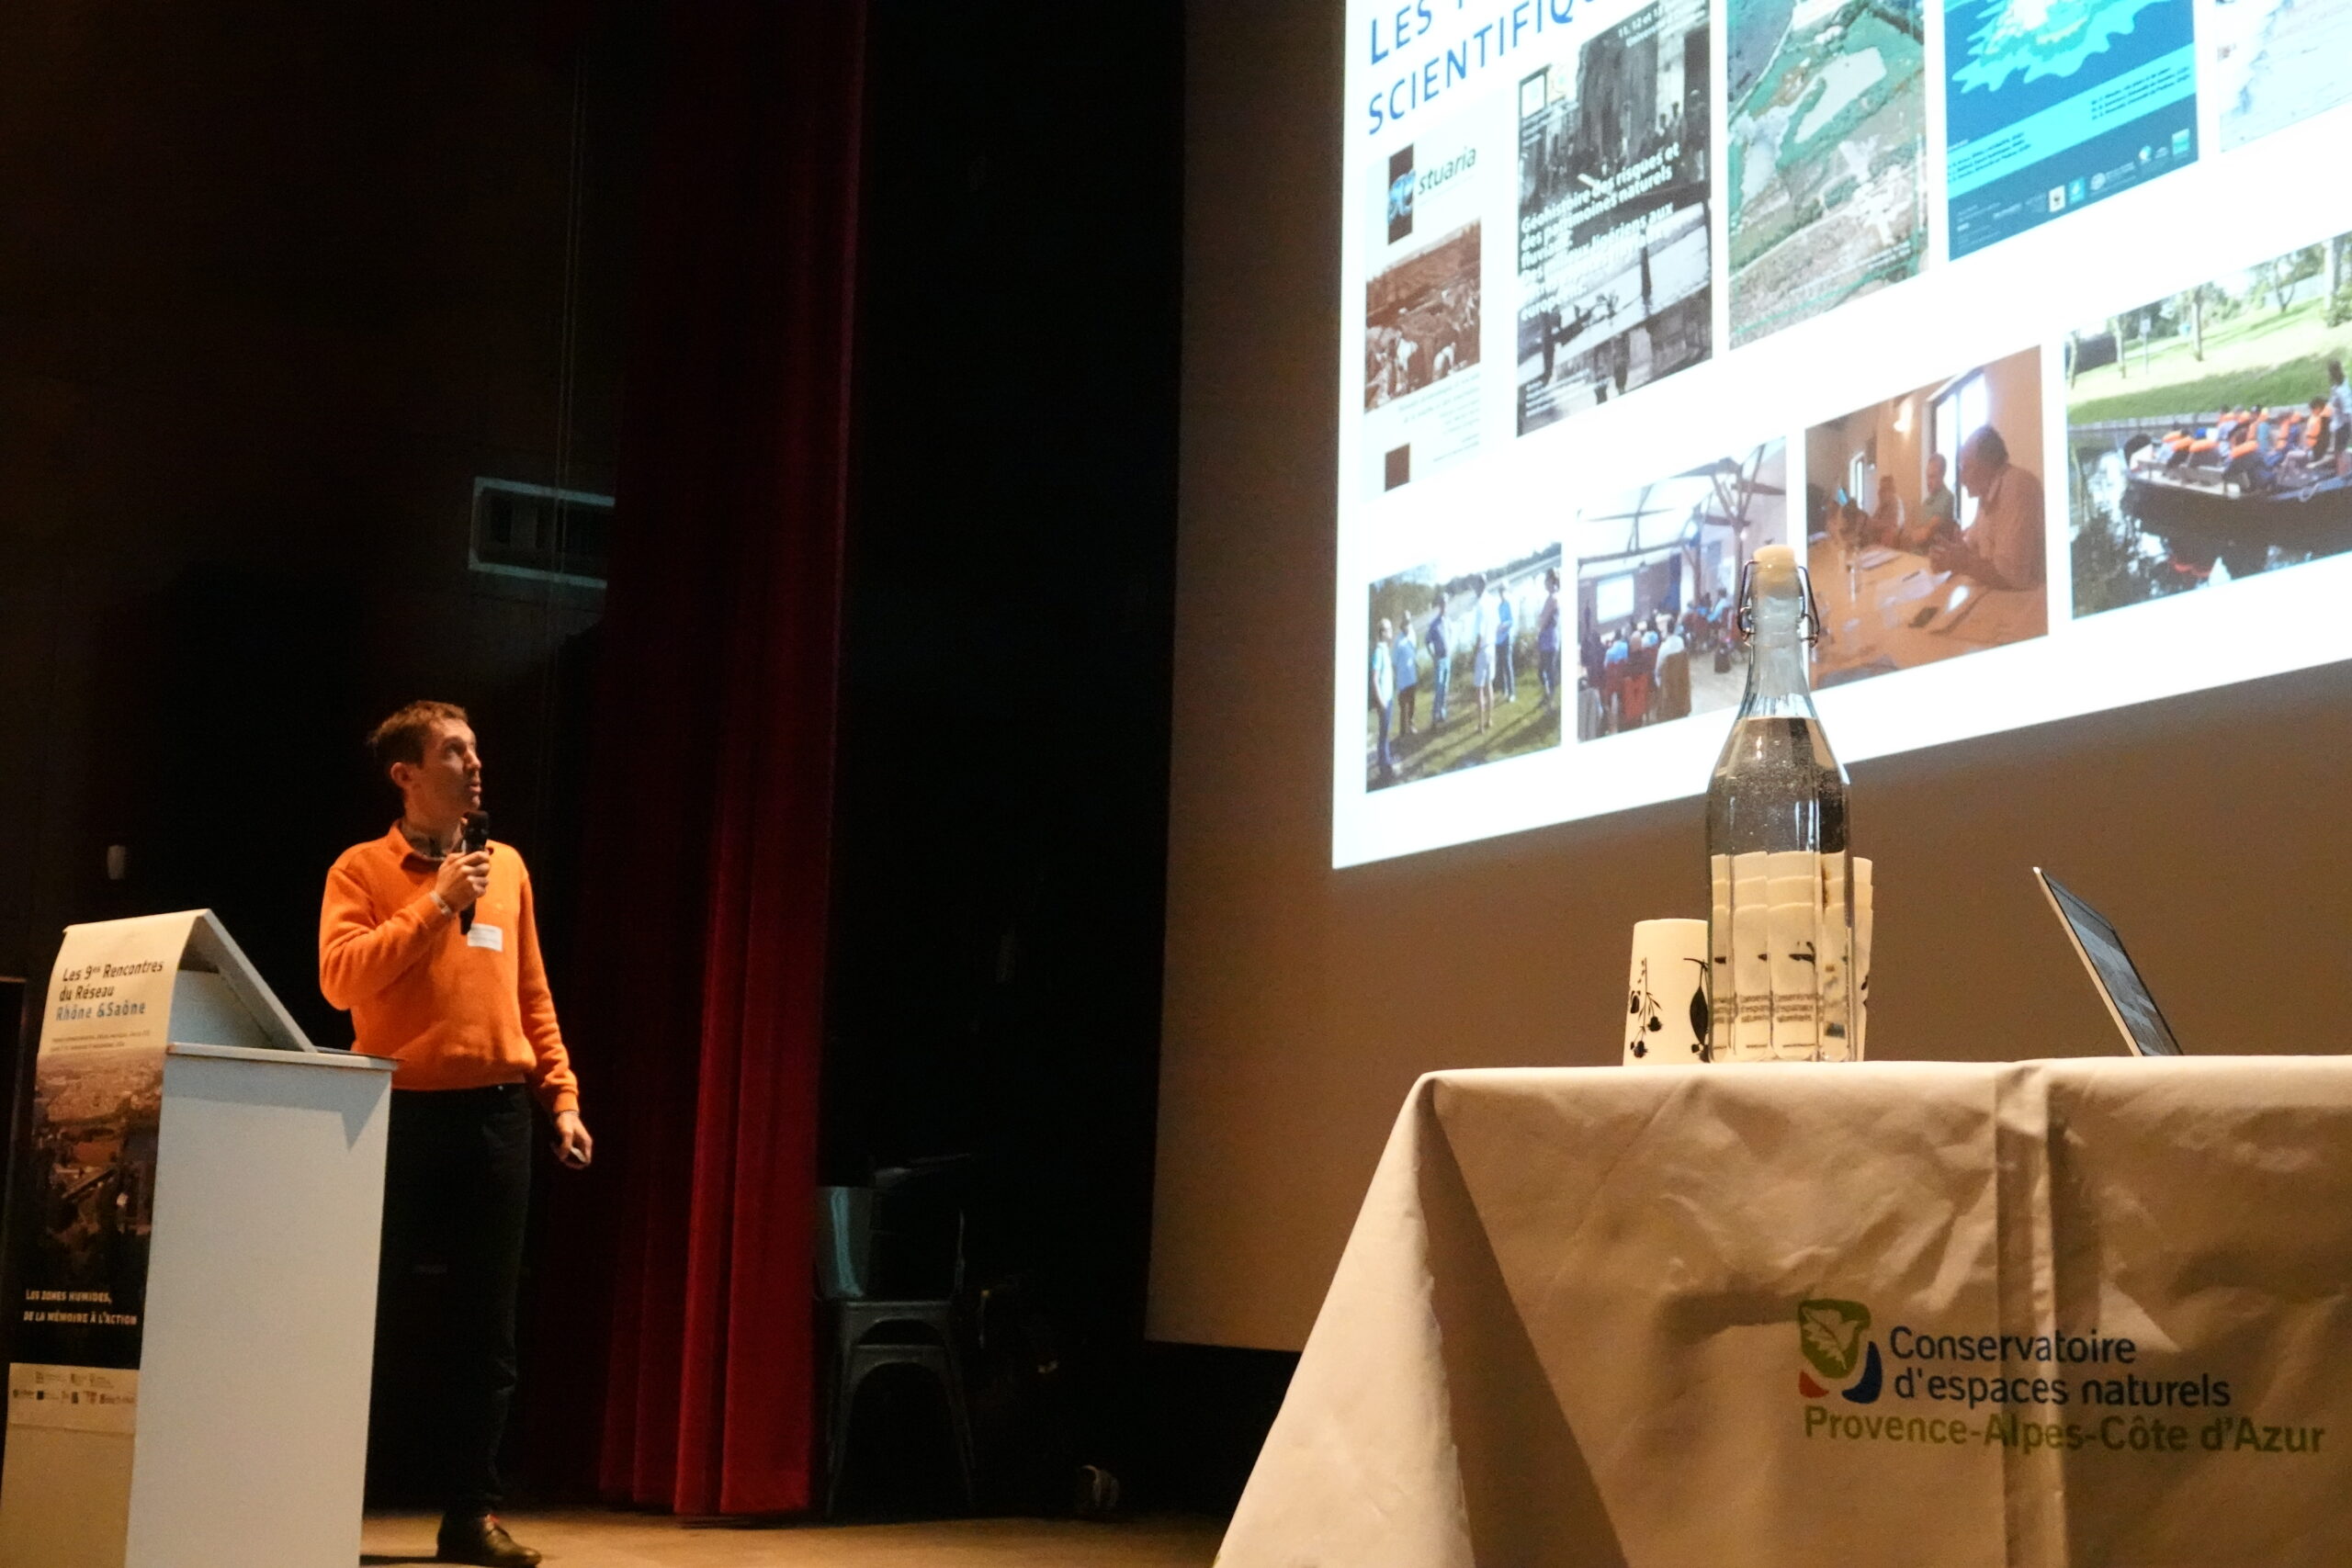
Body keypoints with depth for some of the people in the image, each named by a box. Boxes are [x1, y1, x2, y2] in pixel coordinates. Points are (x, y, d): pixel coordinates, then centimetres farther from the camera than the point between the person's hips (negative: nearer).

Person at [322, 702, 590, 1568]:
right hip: (403, 1113, -4)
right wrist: (437, 904, -14)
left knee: (486, 1326, 6)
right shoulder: (363, 869, 1)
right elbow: (341, 979, -14)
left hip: (497, 1115, 4)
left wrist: (562, 1097, 9)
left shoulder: (507, 866, 14)